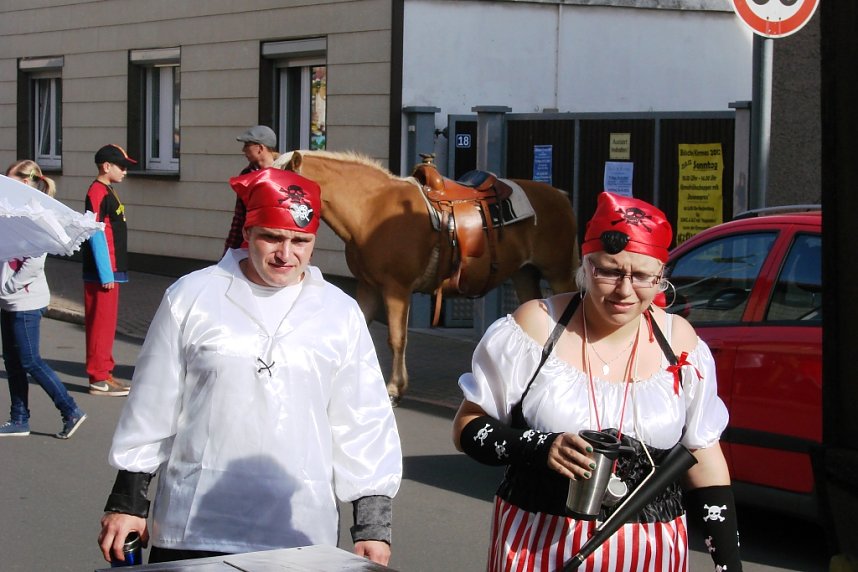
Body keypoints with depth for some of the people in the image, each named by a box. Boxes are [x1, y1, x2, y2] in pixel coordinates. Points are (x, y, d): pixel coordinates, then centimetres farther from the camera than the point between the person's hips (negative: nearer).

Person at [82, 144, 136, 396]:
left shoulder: (108, 192, 15)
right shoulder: (97, 192, -14)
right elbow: (96, 235, -18)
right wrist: (106, 275, -20)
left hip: (112, 271, 10)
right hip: (103, 272, -10)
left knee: (107, 322, 13)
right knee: (101, 322, -5)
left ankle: (105, 373, 20)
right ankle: (99, 379, -2)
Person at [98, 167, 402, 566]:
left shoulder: (340, 315, 6)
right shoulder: (192, 297, 2)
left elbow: (363, 425, 8)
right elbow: (151, 408, 7)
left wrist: (373, 524, 4)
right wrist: (126, 502, 8)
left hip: (300, 535, 1)